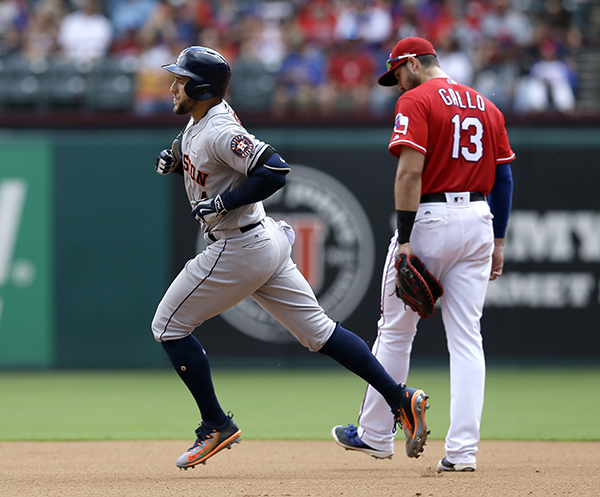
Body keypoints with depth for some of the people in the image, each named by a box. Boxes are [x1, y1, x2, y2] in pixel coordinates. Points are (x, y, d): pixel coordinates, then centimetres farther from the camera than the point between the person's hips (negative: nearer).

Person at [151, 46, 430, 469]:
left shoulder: (220, 132, -21)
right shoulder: (199, 121, 8)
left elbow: (275, 171, -30)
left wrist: (222, 203, -25)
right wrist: (178, 156, 9)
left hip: (240, 251, -10)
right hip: (266, 240, 10)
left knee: (169, 326, 1)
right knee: (317, 331, 11)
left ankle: (216, 425, 6)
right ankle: (400, 399, 7)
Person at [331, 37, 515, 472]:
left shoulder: (416, 101, -6)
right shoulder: (486, 106, 14)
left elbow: (411, 171, -16)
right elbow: (504, 177, 14)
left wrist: (405, 239, -16)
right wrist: (498, 241, 17)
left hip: (430, 221, -6)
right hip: (479, 222, 6)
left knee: (396, 330, 9)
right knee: (466, 338, 3)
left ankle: (376, 434, 19)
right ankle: (463, 449, -5)